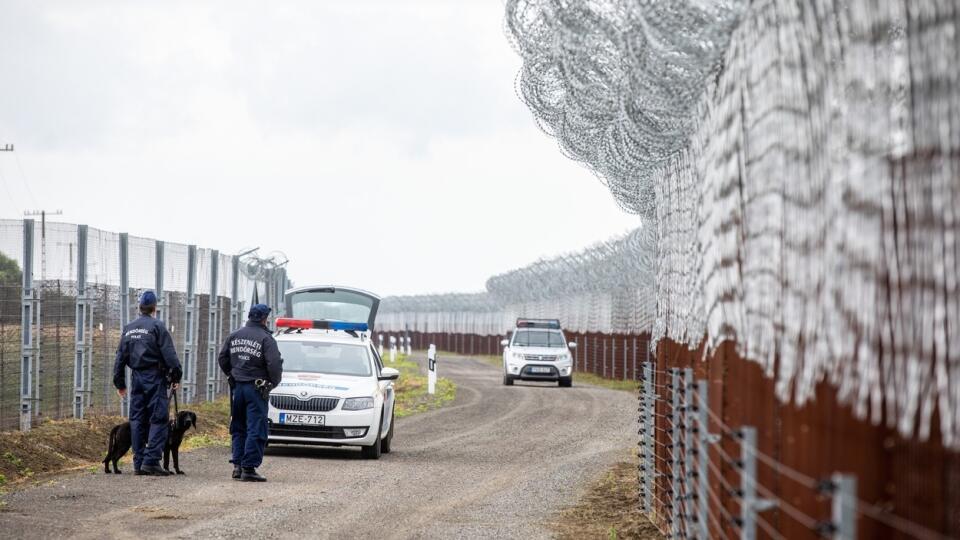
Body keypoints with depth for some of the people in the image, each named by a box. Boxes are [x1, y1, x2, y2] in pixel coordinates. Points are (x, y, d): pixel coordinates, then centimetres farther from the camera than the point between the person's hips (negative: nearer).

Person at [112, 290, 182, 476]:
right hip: (155, 378, -6)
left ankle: (139, 463, 9)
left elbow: (120, 357, 15)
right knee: (158, 420, -5)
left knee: (137, 421, 9)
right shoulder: (157, 327, -7)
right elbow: (169, 354, -13)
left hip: (137, 378, 6)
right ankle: (151, 461, -13)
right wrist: (176, 376, -5)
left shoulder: (128, 329, 12)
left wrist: (120, 383, 20)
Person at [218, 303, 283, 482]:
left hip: (237, 387, 6)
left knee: (238, 428, 15)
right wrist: (273, 382, -1)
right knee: (256, 429, -3)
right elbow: (274, 363, -18)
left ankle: (237, 465, 11)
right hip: (255, 388, -6)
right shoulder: (266, 338, -10)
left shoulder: (234, 336, 8)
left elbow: (222, 358, 12)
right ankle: (249, 468, -8)